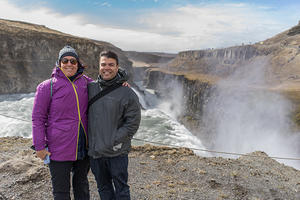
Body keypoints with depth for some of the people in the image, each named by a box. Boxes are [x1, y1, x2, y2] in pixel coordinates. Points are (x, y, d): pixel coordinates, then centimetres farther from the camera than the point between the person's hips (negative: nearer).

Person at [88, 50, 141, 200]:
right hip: (94, 151, 4)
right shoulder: (90, 88, 4)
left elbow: (133, 122, -8)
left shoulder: (127, 93, -7)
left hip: (117, 153, -3)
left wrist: (116, 141, -13)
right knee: (103, 188, 20)